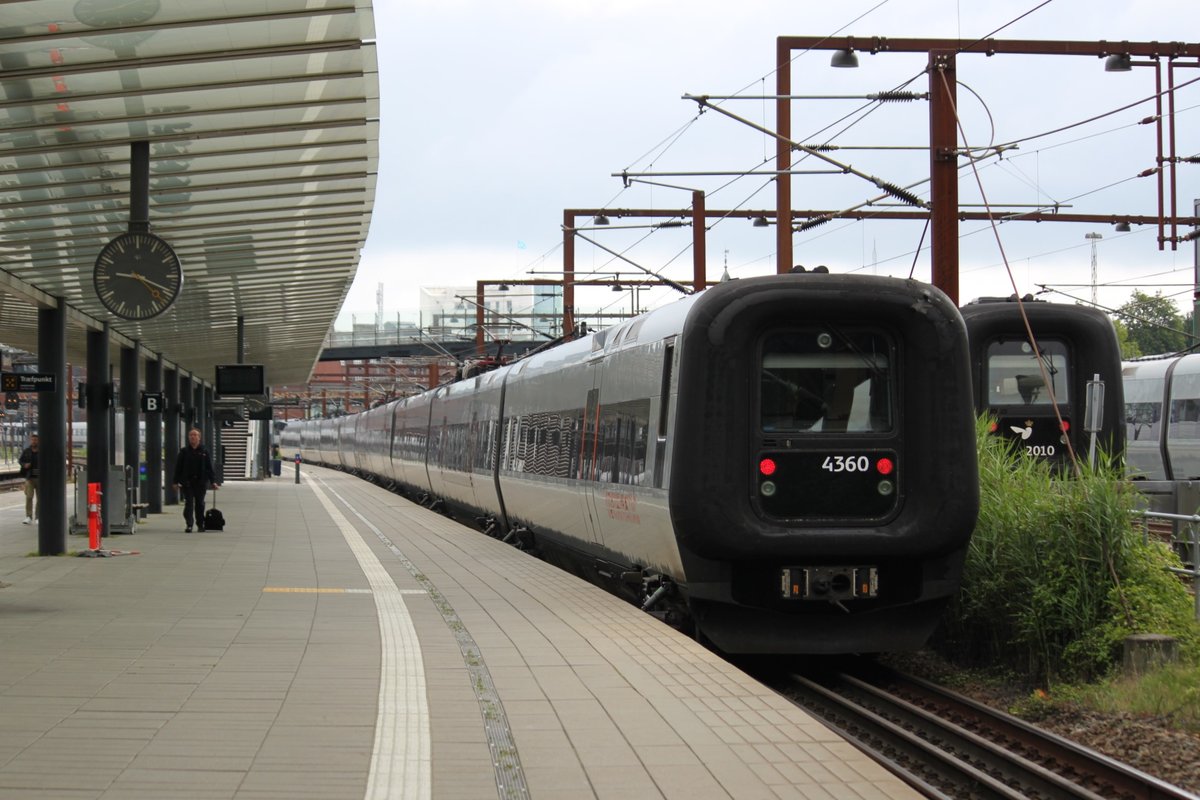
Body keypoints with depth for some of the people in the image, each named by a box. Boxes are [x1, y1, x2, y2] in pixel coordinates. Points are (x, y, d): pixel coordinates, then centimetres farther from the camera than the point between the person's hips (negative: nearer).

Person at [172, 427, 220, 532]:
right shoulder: (184, 451, 3)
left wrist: (213, 481, -2)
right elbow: (178, 467, 5)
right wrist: (176, 482, 1)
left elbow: (210, 467, 4)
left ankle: (200, 524, 17)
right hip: (187, 482, -1)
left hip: (201, 482, 1)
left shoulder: (204, 452, 4)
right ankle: (189, 525, -5)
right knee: (189, 503, -5)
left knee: (200, 503, 7)